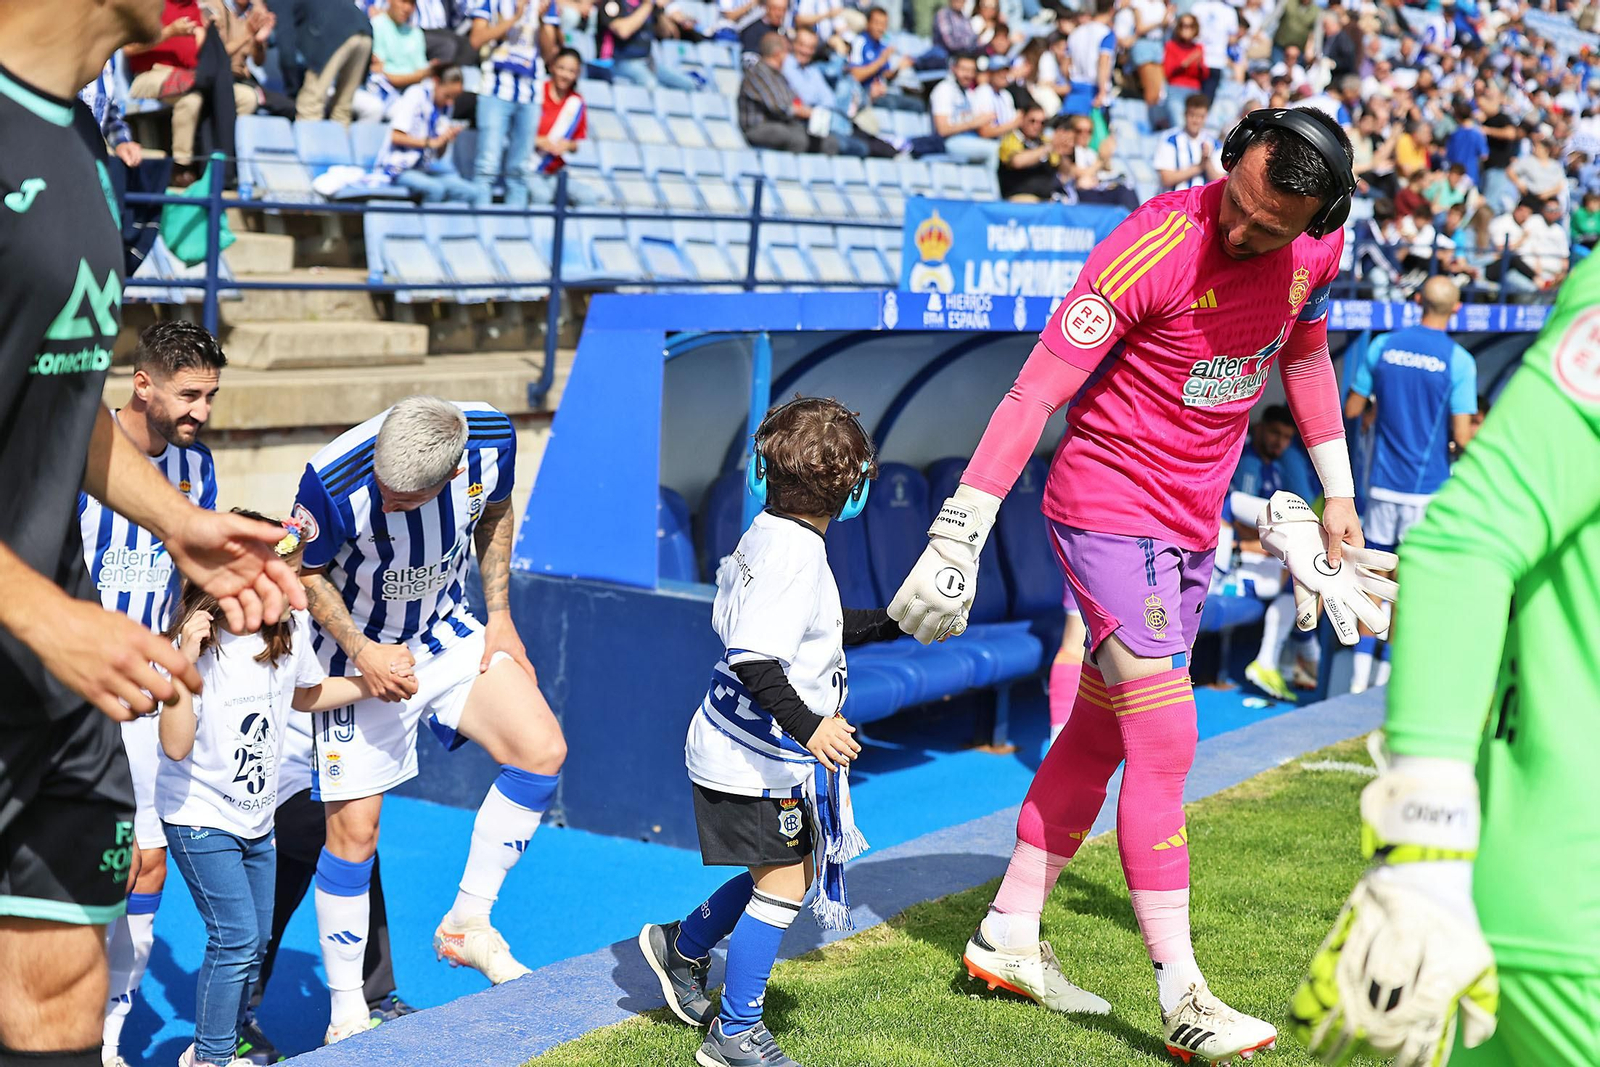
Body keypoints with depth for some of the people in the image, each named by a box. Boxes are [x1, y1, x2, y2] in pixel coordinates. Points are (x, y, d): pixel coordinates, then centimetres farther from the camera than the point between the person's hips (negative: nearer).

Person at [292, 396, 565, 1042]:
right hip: (360, 652, -3)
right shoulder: (334, 481, -32)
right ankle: (346, 1016, 13)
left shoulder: (492, 440, -22)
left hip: (449, 632, 4)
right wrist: (363, 651, -21)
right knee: (354, 830, -4)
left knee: (542, 750, -16)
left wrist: (499, 616, -1)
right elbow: (306, 573, -11)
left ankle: (467, 926, 1)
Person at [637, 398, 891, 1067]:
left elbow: (815, 631, 22)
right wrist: (808, 727, -34)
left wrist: (894, 623, 24)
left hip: (755, 752, 10)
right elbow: (755, 660, -29)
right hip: (755, 758, -10)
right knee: (783, 884, -3)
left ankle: (681, 947, 39)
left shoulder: (767, 535, 8)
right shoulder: (796, 554, -23)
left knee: (783, 876, 20)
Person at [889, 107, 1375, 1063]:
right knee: (1165, 746, -11)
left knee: (1099, 735, 13)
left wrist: (1337, 488, 23)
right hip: (1109, 508, -7)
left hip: (1195, 524, 7)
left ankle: (1009, 939, 25)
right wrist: (957, 537, -27)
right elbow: (1035, 393, -24)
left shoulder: (1317, 247, -3)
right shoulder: (1155, 247, -23)